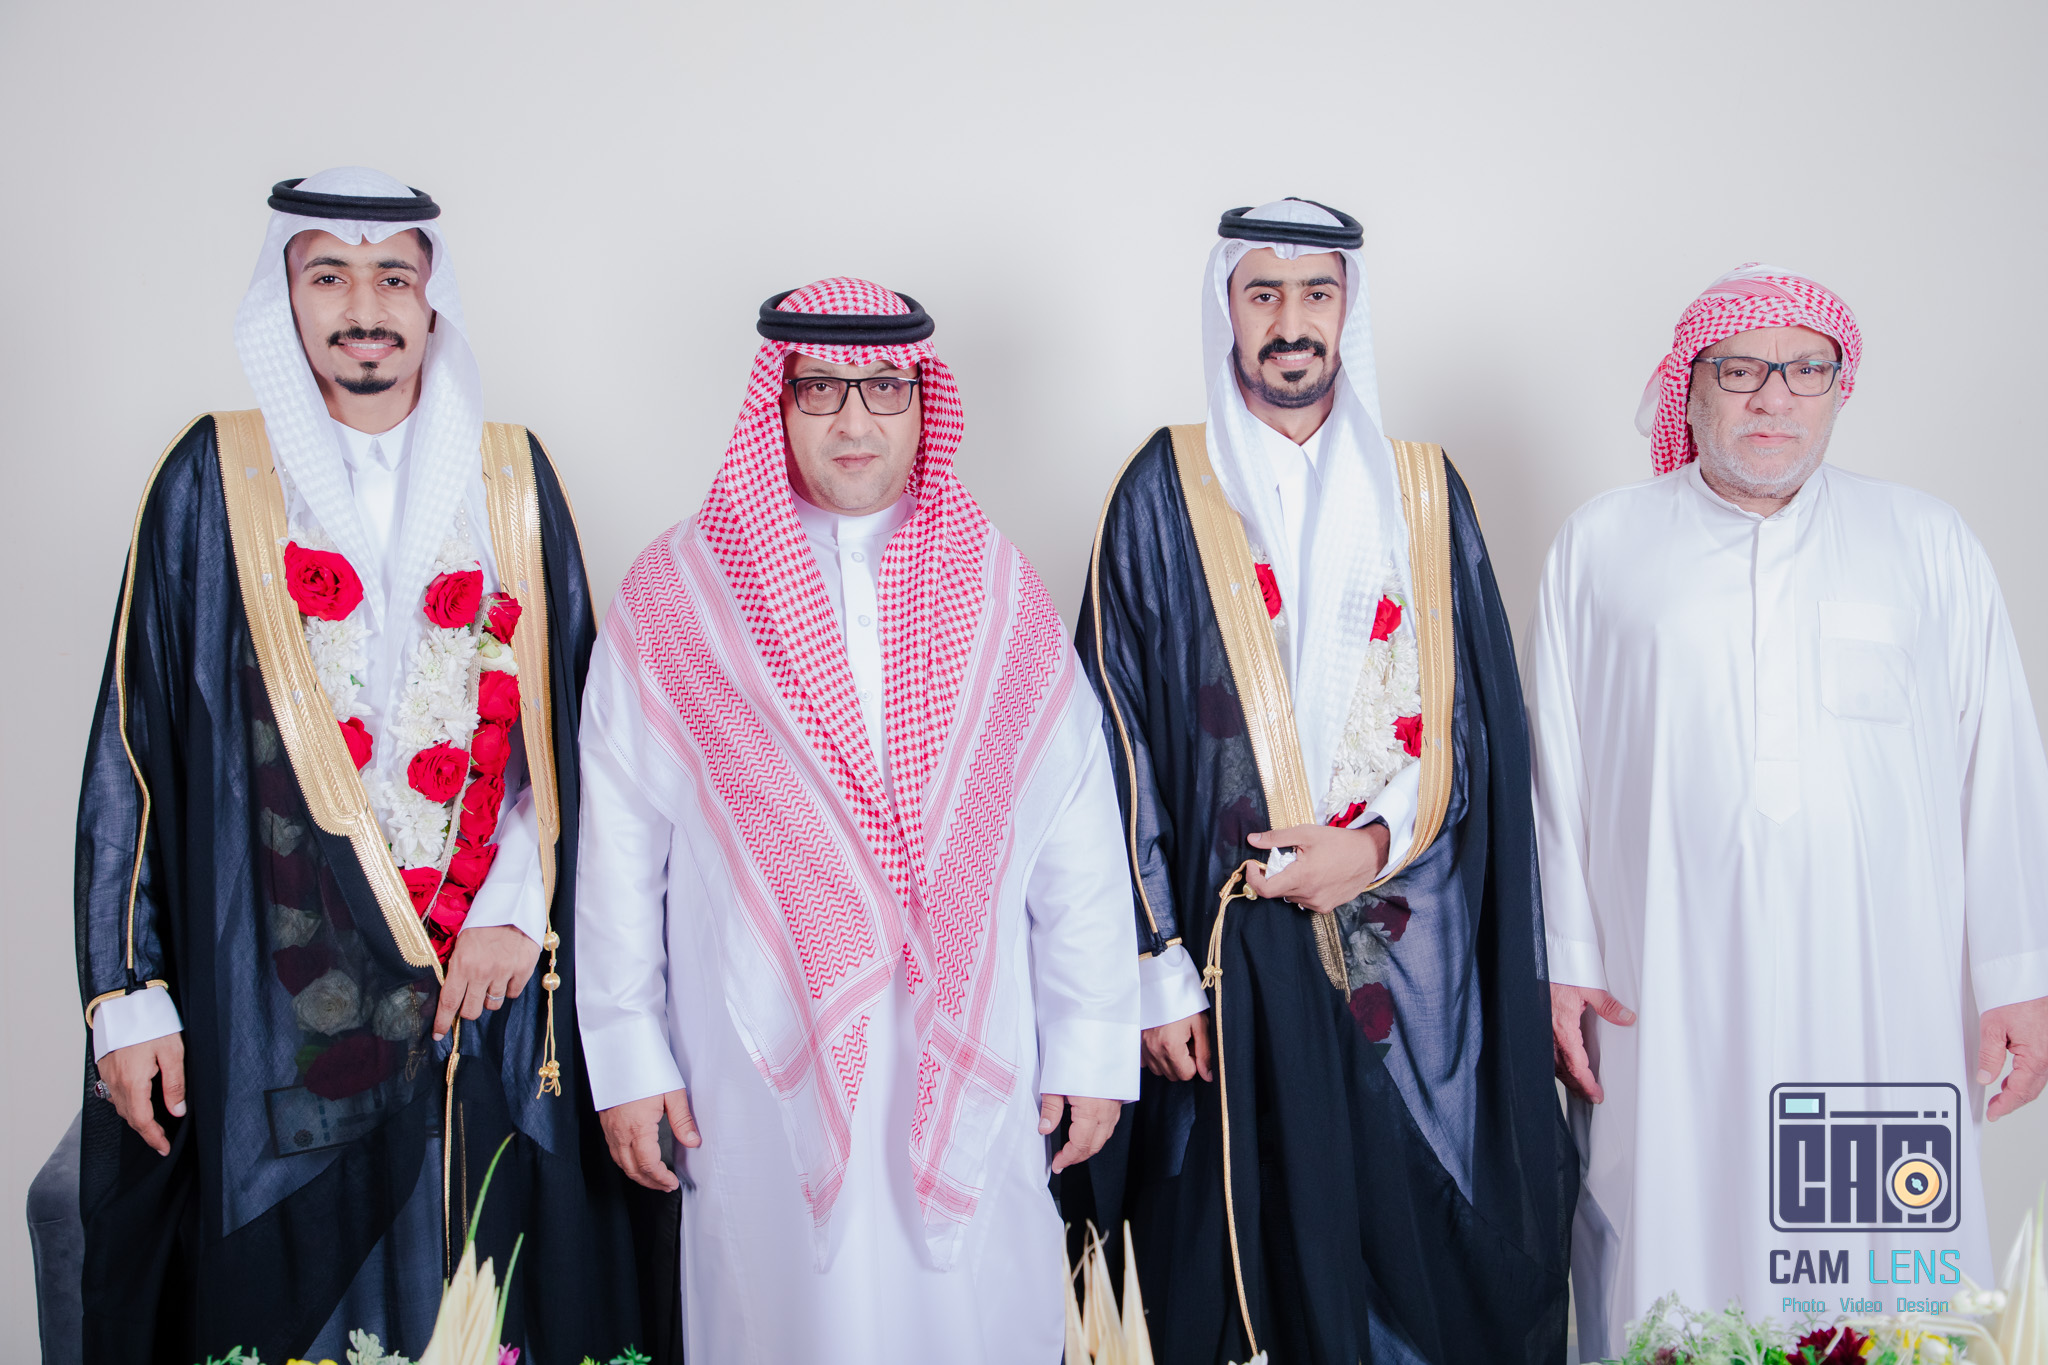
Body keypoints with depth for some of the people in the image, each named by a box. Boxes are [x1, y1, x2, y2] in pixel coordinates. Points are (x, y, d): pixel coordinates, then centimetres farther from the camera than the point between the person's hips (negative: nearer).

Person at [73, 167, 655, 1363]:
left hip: (491, 997, 2)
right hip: (276, 1005, -1)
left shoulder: (511, 478, 8)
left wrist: (523, 911, -5)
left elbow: (567, 719, 7)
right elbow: (134, 742, 1)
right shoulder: (215, 481, 3)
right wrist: (127, 993, -3)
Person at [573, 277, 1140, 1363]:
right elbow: (620, 845, 3)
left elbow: (1081, 845, 5)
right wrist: (628, 1057, 1)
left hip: (974, 1065, 1)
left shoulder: (1001, 596, 5)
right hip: (759, 1065, -1)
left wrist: (1094, 1050, 3)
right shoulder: (675, 595, 2)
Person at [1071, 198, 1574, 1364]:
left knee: (1428, 1263, 5)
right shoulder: (1166, 492, 1)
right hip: (1235, 949, -2)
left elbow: (1480, 715, 9)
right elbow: (1123, 740, -3)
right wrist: (1154, 965, -8)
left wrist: (1378, 841, -8)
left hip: (1410, 947, 2)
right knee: (1247, 1257, 2)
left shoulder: (1425, 493, 10)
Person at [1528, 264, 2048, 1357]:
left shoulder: (1928, 543, 11)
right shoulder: (1598, 548, 9)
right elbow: (1555, 772, 7)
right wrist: (1560, 962, 1)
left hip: (1884, 1005, 1)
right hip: (1666, 1007, 0)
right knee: (1669, 1277, 1)